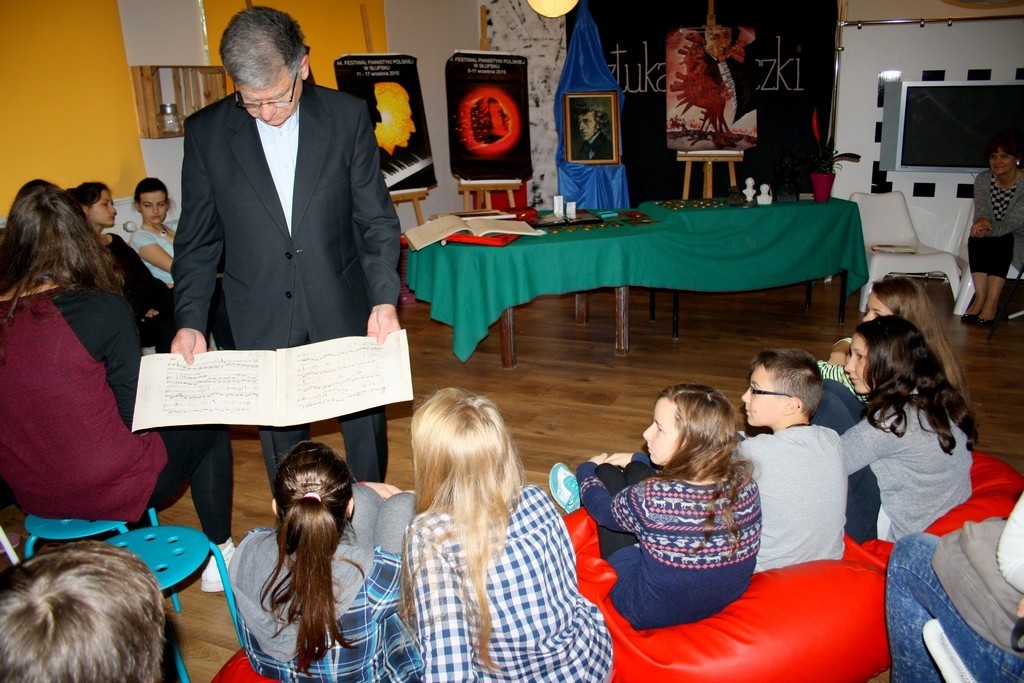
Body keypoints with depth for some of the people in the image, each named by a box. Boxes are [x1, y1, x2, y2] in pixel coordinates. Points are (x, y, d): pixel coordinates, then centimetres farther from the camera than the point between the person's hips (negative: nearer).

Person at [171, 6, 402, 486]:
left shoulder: (347, 116, -5)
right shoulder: (205, 131, -3)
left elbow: (377, 220, -3)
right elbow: (197, 239, 3)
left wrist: (385, 299, -14)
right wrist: (189, 321, -6)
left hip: (343, 312, 0)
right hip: (261, 323, 0)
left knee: (366, 431, 13)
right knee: (281, 440, 12)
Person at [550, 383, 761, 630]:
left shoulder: (651, 499, -35)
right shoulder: (744, 479, -19)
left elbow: (603, 509, -9)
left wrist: (587, 469, 12)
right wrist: (637, 459, 20)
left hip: (652, 613, -5)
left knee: (606, 472, 8)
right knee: (637, 470, 13)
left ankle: (581, 503, 43)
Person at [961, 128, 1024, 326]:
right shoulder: (983, 180, -1)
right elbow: (981, 215, -10)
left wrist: (989, 227, -46)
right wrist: (981, 224, -35)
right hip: (992, 242, 4)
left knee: (1002, 240, -35)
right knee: (976, 237, -28)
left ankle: (992, 302, -39)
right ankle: (980, 296, -37)